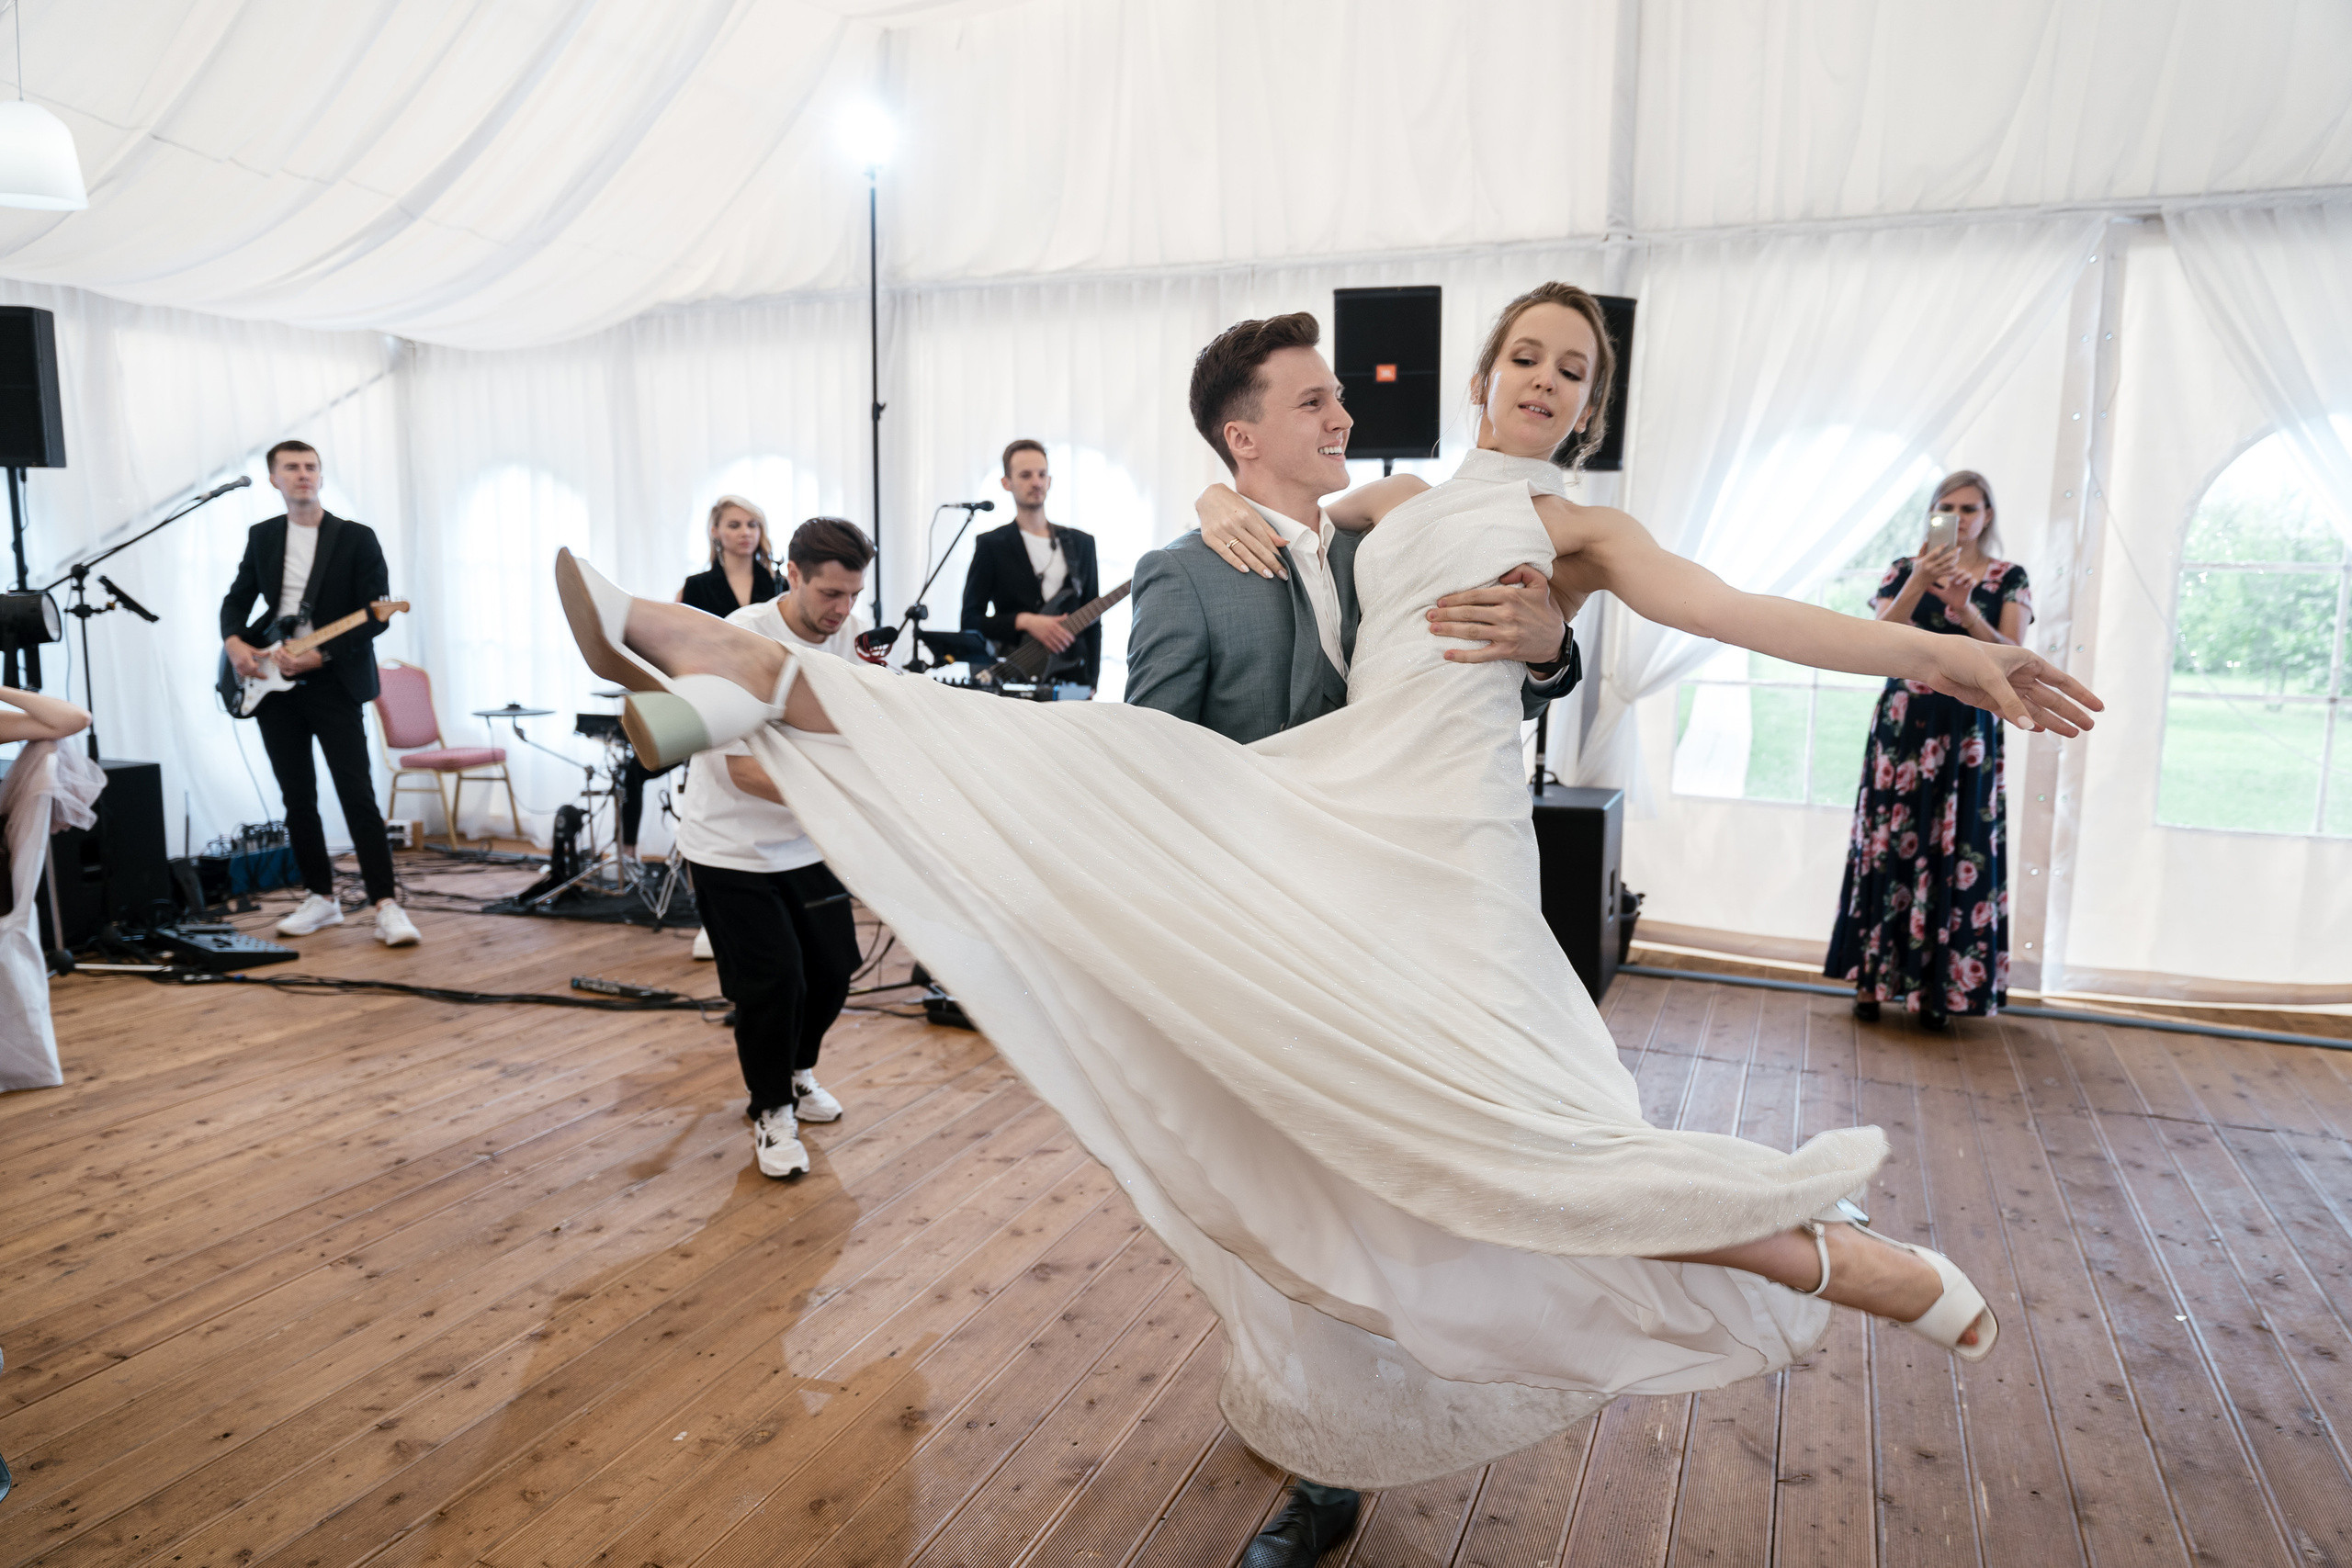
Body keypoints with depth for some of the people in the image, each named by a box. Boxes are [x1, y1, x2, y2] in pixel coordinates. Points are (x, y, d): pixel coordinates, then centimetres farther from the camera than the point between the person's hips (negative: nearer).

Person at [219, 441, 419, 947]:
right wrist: (234, 642, -3)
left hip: (334, 682, -5)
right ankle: (321, 897, 18)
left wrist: (322, 654, -18)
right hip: (273, 684, 5)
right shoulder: (262, 537, 13)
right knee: (298, 798, 8)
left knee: (358, 795, -11)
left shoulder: (357, 538, -2)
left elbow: (377, 616, -8)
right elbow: (237, 599, 18)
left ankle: (386, 906, -11)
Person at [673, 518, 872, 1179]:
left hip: (808, 844, 5)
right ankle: (772, 1111, 18)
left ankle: (794, 1070, 37)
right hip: (731, 846, -5)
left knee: (834, 966, 8)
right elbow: (745, 770, -27)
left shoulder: (856, 631, -7)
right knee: (772, 978, -7)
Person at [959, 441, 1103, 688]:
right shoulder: (992, 545, 4)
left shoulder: (1081, 543, 14)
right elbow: (970, 620, -1)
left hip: (1071, 675, 3)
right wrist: (1024, 621, -15)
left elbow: (1092, 620, 13)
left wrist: (1091, 679, 3)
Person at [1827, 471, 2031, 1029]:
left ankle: (1938, 988, 9)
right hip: (1902, 726, 0)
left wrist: (1964, 609, -22)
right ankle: (1873, 980, 9)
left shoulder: (2008, 579, 5)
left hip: (1968, 733, 0)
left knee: (1956, 855, -1)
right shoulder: (1905, 569, 5)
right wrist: (1916, 586, -22)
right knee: (1888, 849, 0)